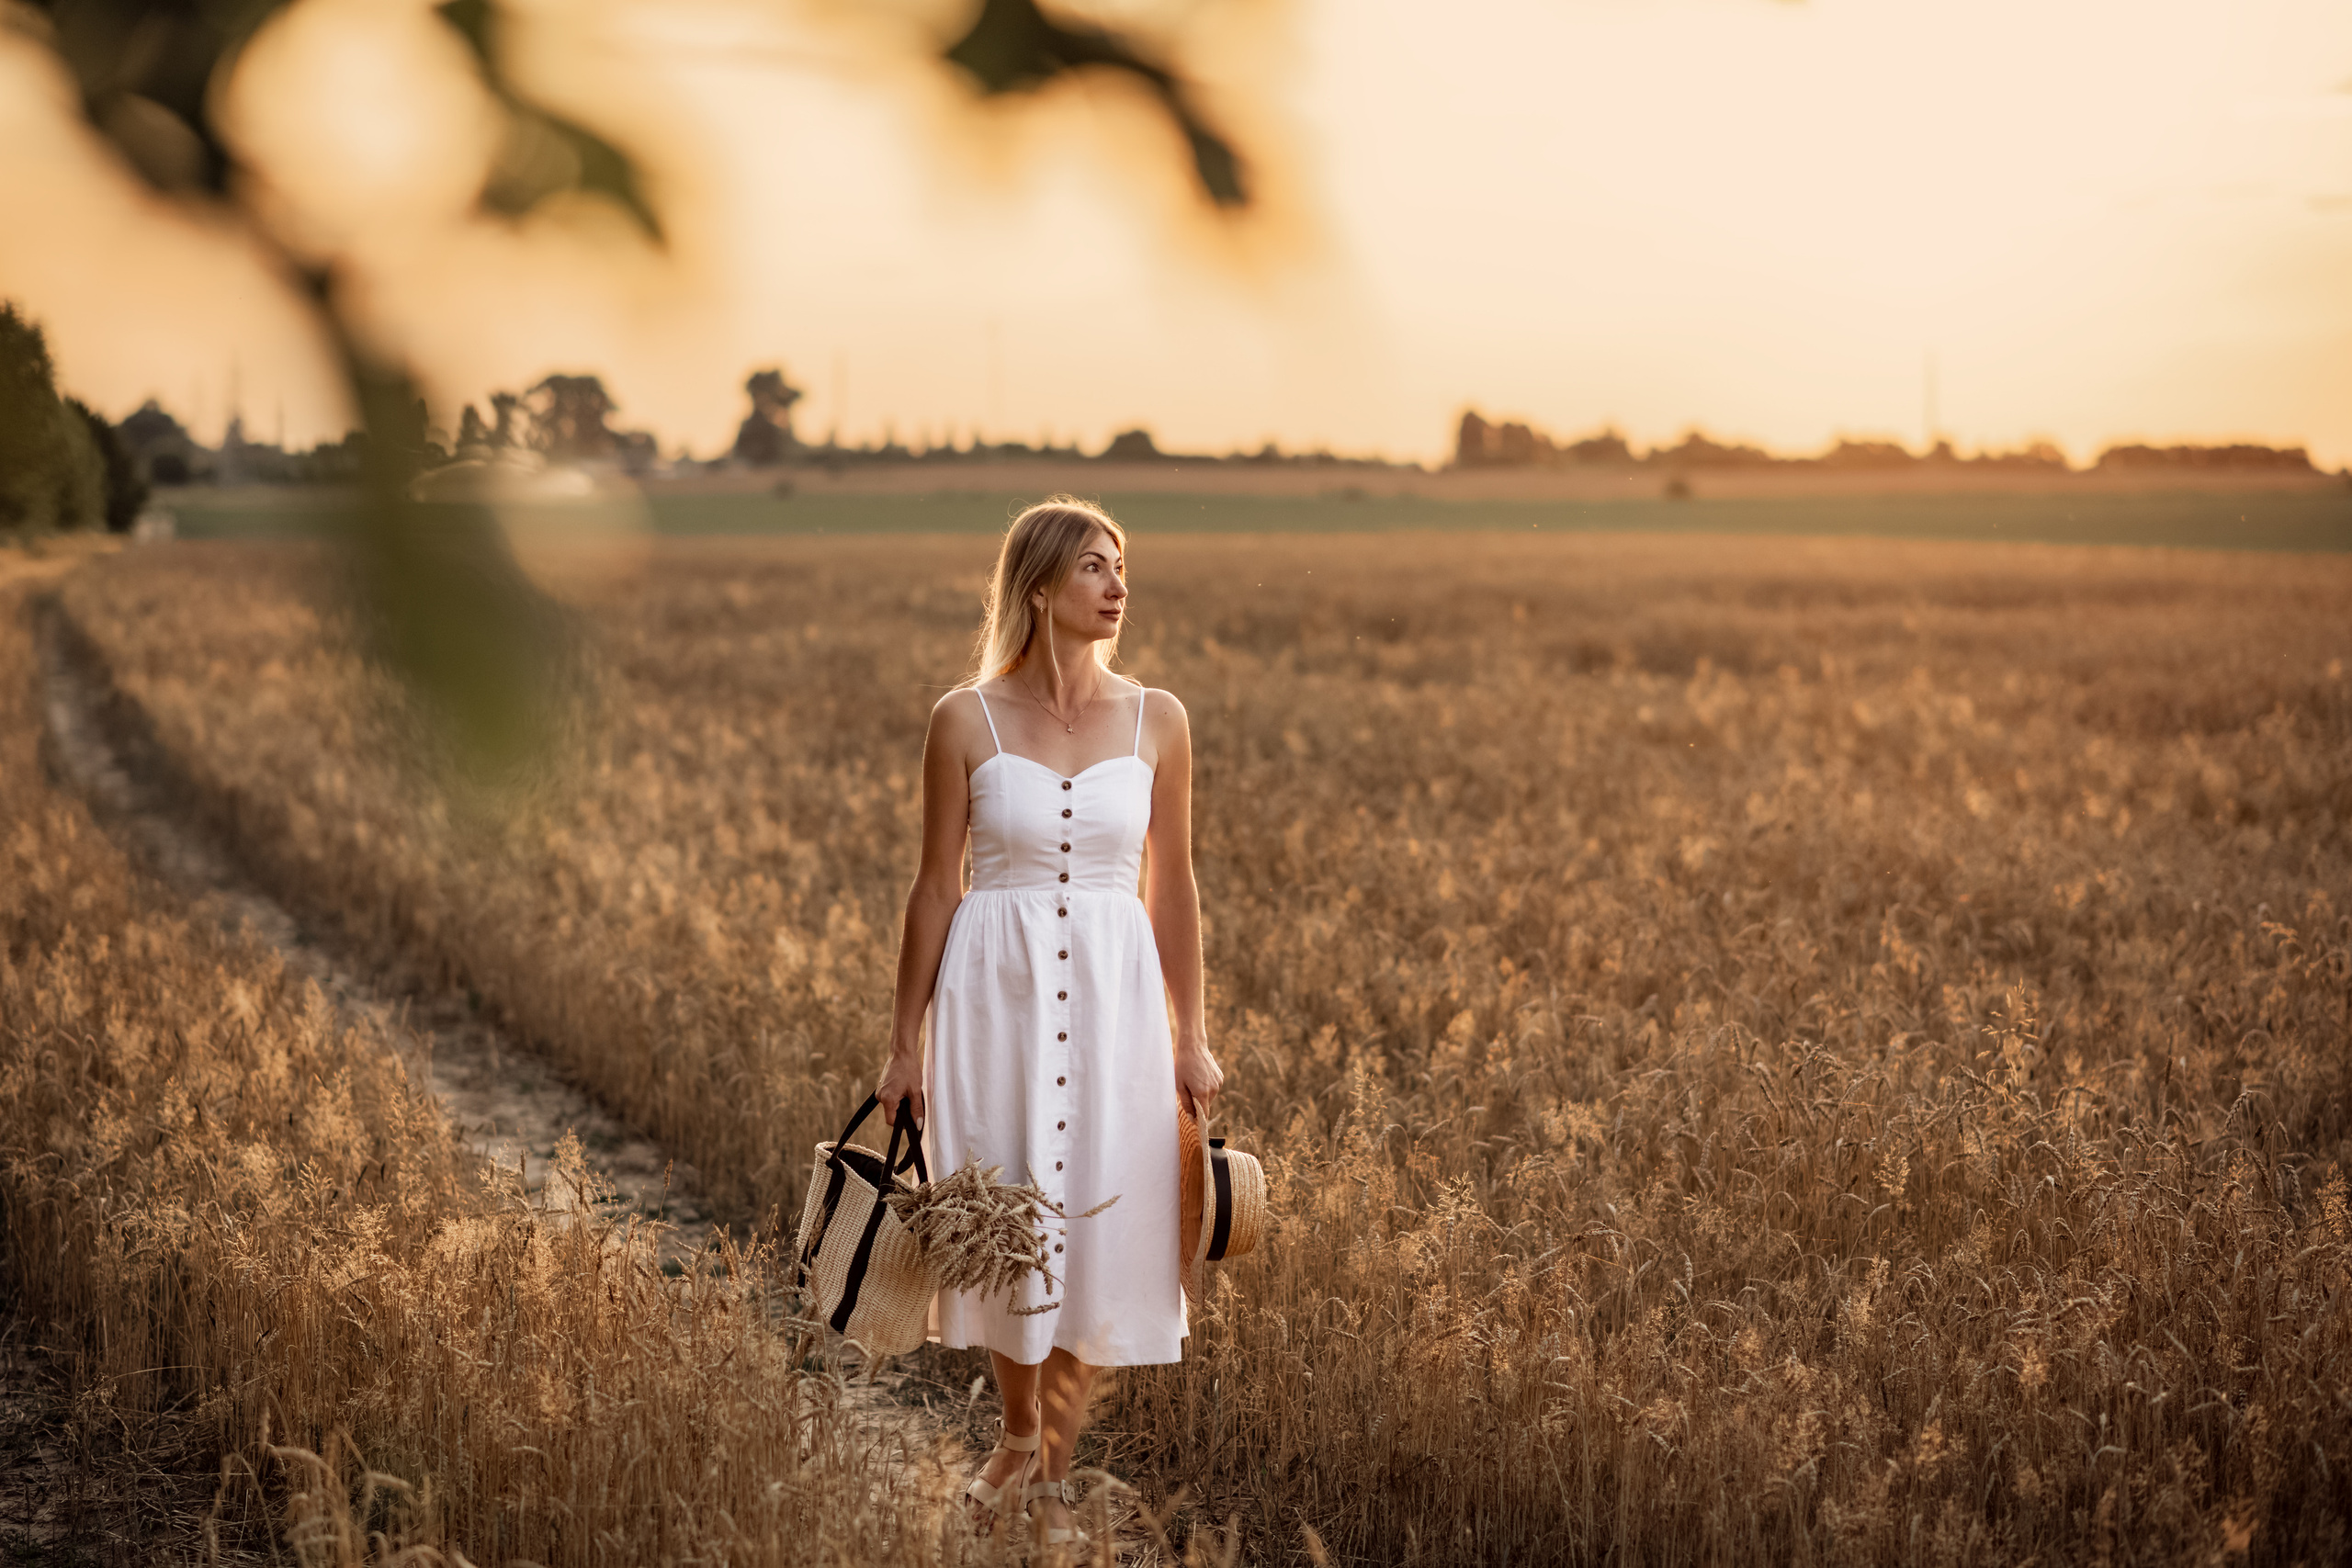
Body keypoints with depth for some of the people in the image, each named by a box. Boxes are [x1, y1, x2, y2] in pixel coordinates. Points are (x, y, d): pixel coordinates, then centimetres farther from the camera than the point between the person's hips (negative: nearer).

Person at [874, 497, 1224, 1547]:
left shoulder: (1155, 721, 1)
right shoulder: (966, 721, -4)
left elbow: (1172, 886, 7)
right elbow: (936, 886, 1)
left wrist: (1190, 1039, 6)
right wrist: (904, 1043, 2)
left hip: (1114, 995, 2)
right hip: (995, 989, -1)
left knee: (1103, 1226, 3)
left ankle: (1053, 1470, 24)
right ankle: (1018, 1431, 33)